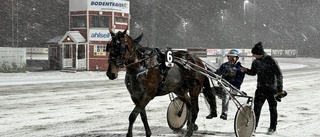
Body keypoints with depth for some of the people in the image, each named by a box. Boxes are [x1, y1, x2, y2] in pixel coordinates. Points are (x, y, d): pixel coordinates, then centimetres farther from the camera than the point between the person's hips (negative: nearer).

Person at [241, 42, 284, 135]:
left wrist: (280, 88, -13)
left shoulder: (270, 60, -15)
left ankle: (273, 127, 21)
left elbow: (279, 74, -11)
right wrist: (246, 70, -2)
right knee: (256, 107, -6)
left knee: (272, 108, 9)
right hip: (260, 88, 4)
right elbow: (253, 72, 20)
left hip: (272, 89, -4)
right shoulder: (255, 62, 2)